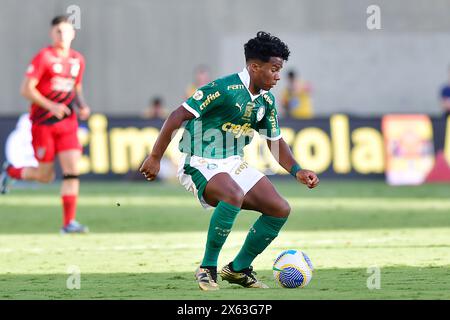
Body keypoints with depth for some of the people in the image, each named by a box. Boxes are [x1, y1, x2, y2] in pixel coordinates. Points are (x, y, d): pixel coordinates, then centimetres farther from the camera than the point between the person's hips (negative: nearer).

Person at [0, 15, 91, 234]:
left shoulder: (77, 60, 8)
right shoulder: (43, 58, -10)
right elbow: (26, 89, -12)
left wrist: (82, 106, 3)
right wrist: (51, 106, -20)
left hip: (67, 123, 5)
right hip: (43, 123, -5)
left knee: (72, 171, -9)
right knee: (45, 176, 2)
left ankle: (69, 222, -7)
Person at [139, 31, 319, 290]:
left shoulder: (267, 100, 5)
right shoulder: (224, 89, -20)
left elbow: (276, 142, 18)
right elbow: (178, 116, -19)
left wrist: (297, 171, 1)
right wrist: (155, 157, -18)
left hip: (235, 165, 8)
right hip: (201, 165, -8)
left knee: (280, 209, -3)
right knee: (234, 195, -37)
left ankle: (238, 268, 13)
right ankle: (207, 268, -21)